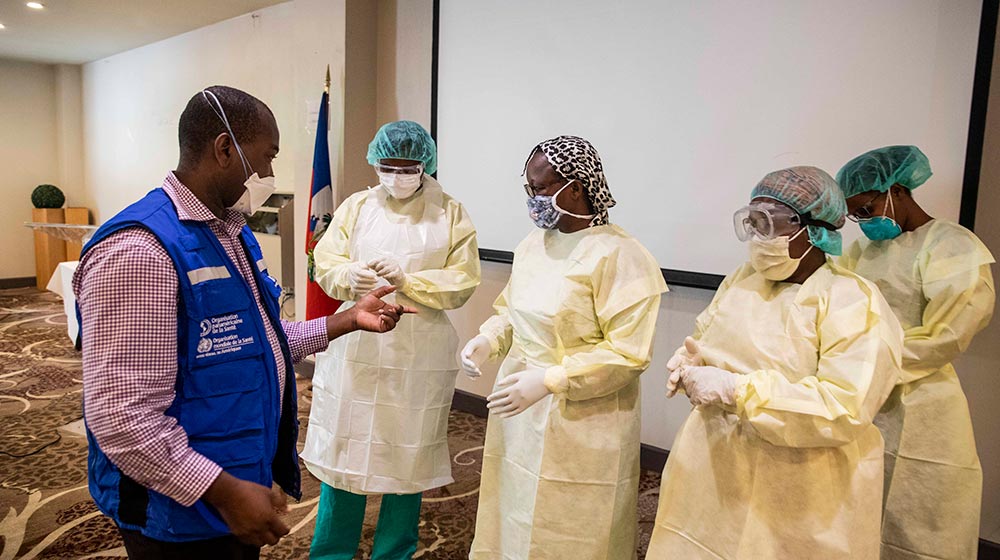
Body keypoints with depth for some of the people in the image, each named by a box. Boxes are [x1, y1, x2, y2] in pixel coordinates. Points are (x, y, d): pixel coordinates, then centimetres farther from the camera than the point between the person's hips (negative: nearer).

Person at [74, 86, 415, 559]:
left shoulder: (231, 231, 6)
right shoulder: (140, 250, -25)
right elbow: (121, 416, -27)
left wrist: (350, 320, 7)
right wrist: (225, 492, -24)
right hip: (183, 514, -8)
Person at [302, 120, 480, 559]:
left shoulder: (450, 214, 0)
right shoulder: (355, 207, 6)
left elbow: (462, 283, -5)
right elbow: (325, 266, 2)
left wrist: (407, 280, -18)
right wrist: (350, 277, -20)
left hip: (420, 353, -1)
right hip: (355, 345, 2)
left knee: (407, 453, 9)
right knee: (344, 445, 9)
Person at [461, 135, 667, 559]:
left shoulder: (618, 255, -17)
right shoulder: (532, 245, 6)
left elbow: (628, 353, -19)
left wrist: (549, 380, -24)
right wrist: (487, 340, -2)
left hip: (580, 426, -6)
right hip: (518, 413, 7)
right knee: (513, 520, 19)